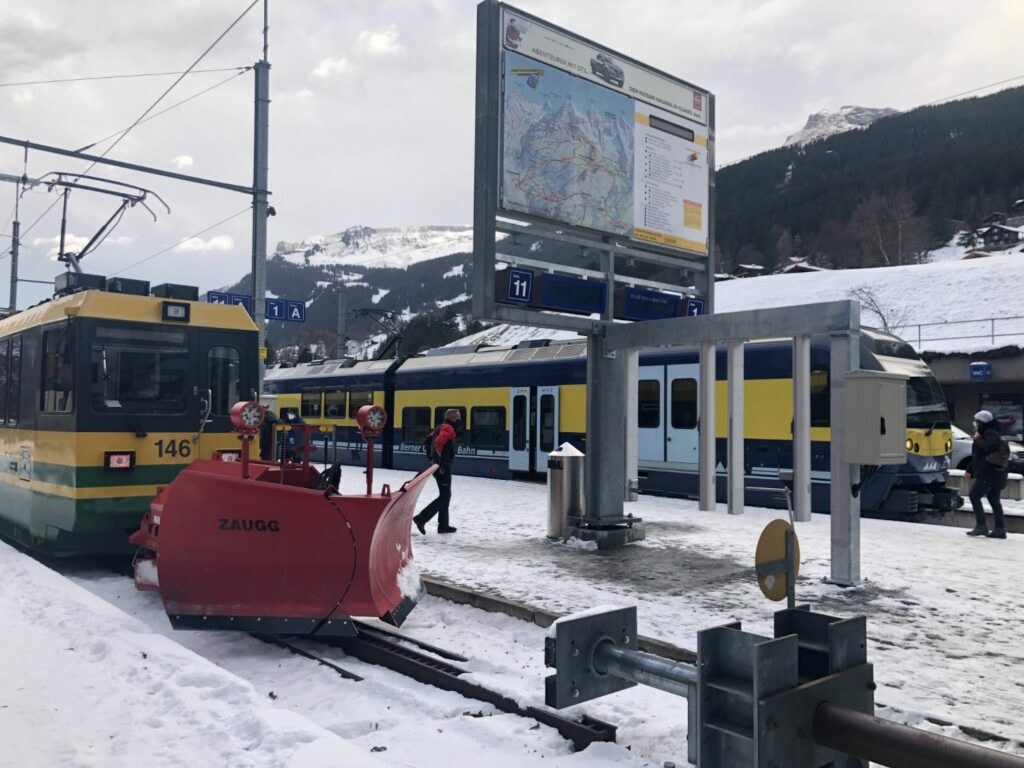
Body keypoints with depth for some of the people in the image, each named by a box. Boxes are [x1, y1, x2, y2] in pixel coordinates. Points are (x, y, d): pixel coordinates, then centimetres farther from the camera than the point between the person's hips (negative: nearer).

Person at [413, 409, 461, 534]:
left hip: (441, 467, 10)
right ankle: (421, 518, -11)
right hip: (442, 467, -10)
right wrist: (439, 461, -23)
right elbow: (438, 442, -27)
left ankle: (443, 525, 20)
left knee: (445, 495, 15)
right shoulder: (448, 429, -12)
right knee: (445, 496, -7)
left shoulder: (442, 428, 18)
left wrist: (432, 458, 22)